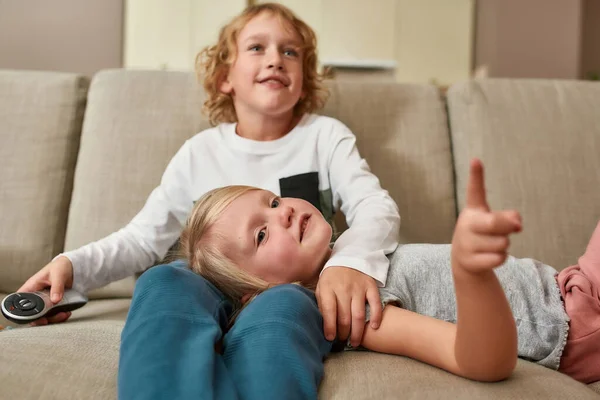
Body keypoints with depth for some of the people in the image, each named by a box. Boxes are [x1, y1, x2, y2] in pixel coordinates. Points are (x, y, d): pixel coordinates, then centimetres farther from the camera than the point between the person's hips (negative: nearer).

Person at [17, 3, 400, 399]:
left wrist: (352, 259, -31)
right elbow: (144, 236, 13)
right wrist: (74, 265, -6)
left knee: (277, 311, -38)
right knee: (163, 281, -32)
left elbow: (376, 205, -7)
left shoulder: (326, 136, 7)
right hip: (216, 290, 2)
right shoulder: (200, 152, 11)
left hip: (292, 289, -2)